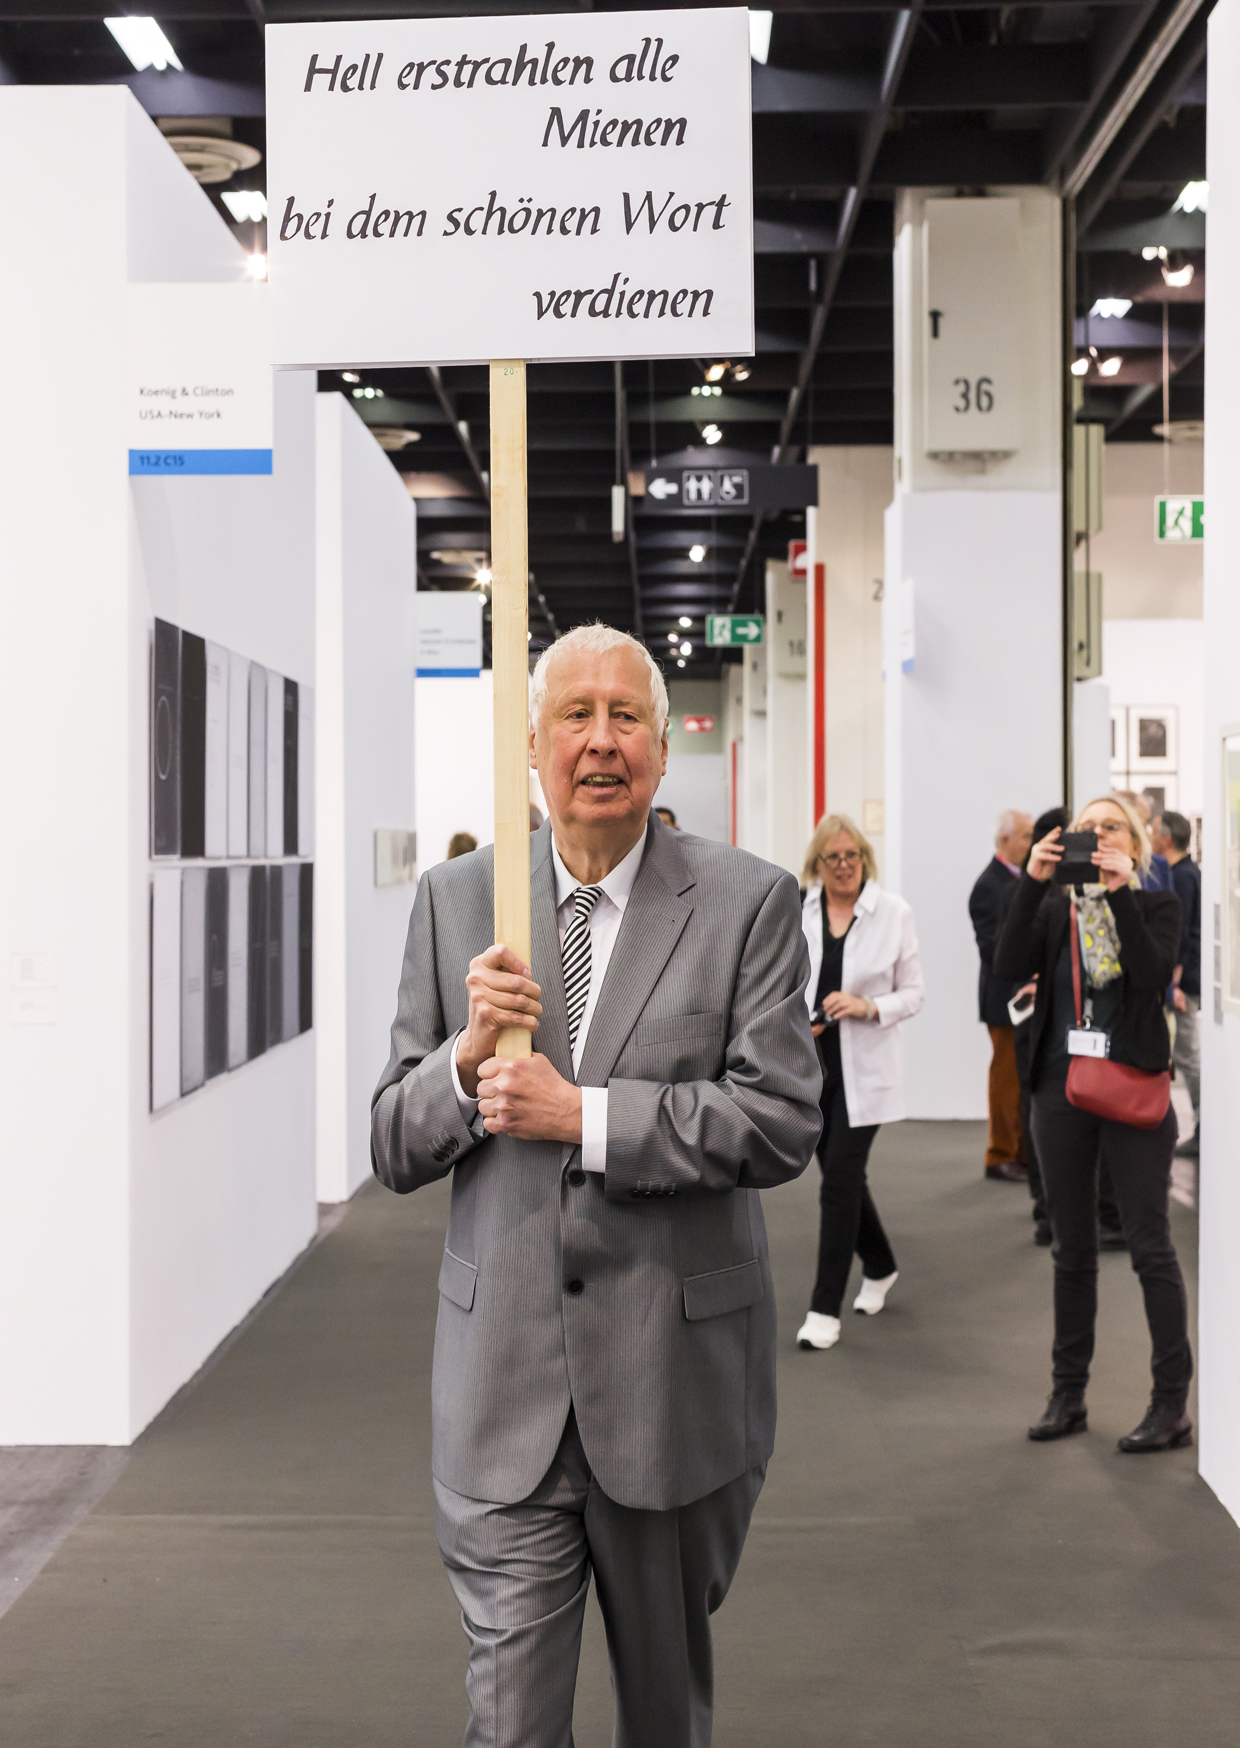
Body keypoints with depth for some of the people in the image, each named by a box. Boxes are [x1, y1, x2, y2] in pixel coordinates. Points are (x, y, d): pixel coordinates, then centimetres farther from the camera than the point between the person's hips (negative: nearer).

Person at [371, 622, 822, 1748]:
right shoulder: (455, 903, 4)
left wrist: (583, 1114, -19)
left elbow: (782, 1124, -12)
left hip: (677, 1376, 0)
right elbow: (394, 1149, 4)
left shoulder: (750, 904, -3)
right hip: (504, 1387, 1)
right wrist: (467, 1058, -16)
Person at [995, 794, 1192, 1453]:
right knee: (1072, 1249, 11)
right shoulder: (1054, 908, 8)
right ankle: (1067, 1395, 20)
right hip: (1061, 1091, 3)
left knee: (1150, 1245, -3)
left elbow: (1153, 974, -16)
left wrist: (1121, 894, -20)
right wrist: (1033, 881, -16)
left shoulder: (1156, 905, 2)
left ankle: (1172, 1405, 3)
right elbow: (1009, 966, -10)